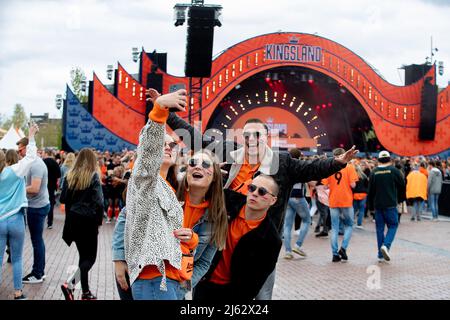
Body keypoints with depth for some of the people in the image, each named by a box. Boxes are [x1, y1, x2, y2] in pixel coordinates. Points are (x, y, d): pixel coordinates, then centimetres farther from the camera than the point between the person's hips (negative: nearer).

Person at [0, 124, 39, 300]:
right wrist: (31, 136, 1)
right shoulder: (14, 171, -7)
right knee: (16, 259, 8)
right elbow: (31, 156, -5)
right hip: (16, 220, -2)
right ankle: (18, 293, 13)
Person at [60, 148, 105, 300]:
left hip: (73, 219, 5)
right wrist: (99, 221, -6)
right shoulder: (93, 176, -11)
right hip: (88, 220, -5)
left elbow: (63, 198, 4)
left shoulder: (70, 175, 2)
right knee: (90, 256, 6)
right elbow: (98, 202, -17)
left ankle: (86, 291, 19)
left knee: (83, 254, 16)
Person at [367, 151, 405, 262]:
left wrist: (370, 206, 13)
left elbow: (370, 191, 5)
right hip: (390, 204, -3)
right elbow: (402, 186, 3)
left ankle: (381, 255, 9)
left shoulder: (374, 172, 2)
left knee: (380, 228, 9)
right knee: (393, 225, 7)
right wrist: (397, 197, 20)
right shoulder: (394, 170, -4)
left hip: (377, 204, 3)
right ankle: (386, 245, -18)